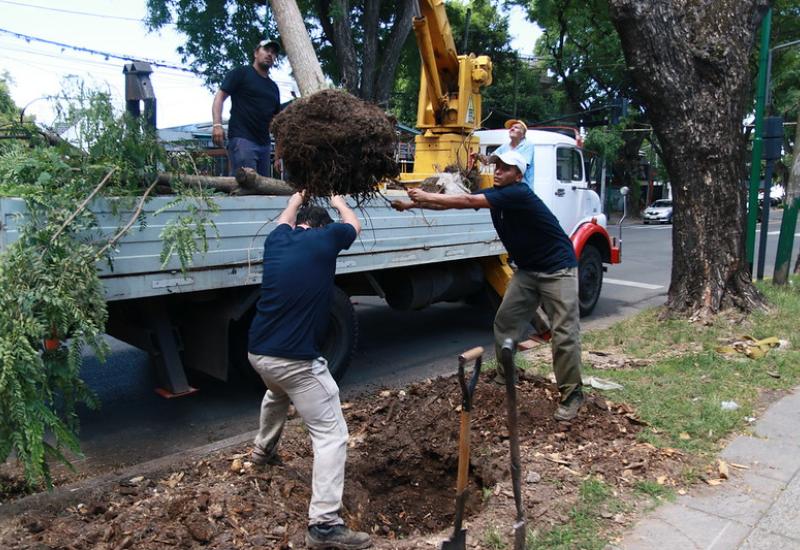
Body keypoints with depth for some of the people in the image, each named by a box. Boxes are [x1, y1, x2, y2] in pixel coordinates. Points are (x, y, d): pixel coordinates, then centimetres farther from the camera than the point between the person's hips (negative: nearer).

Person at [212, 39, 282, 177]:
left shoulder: (273, 87, 23)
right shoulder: (241, 73, 5)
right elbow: (220, 97, -1)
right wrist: (217, 124, -17)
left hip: (264, 143, 7)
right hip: (242, 138, -7)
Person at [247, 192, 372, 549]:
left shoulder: (277, 240, 9)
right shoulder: (324, 239, -6)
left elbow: (285, 221, 35)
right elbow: (353, 226, 16)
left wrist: (296, 199, 53)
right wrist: (338, 202, 36)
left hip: (257, 352, 7)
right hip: (295, 360, -7)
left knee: (277, 393, 39)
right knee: (331, 434, -3)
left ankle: (263, 449, 59)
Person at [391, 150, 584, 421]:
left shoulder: (519, 194, -25)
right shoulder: (494, 193, 1)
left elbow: (467, 201, -29)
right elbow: (452, 203, 0)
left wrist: (427, 196, -24)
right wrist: (413, 204, -7)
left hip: (557, 269, -8)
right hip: (527, 269, 8)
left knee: (564, 332, -9)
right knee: (505, 320, 7)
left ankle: (571, 394, 1)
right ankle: (505, 375, 23)